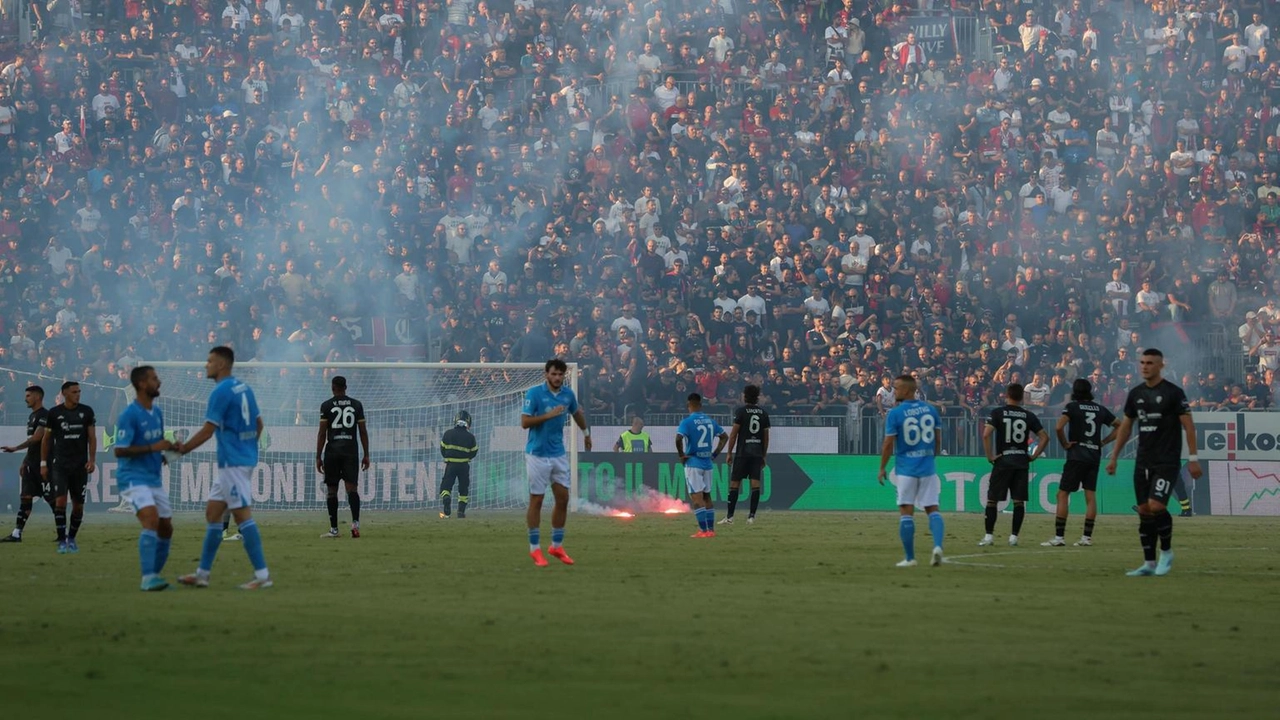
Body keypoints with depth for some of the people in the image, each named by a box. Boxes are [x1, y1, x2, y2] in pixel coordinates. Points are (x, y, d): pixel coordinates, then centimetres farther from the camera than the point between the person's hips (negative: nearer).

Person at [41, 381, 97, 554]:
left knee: (78, 504, 4)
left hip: (80, 465, 2)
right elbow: (46, 439, 8)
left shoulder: (86, 412, 4)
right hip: (60, 465, -2)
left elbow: (92, 438, 5)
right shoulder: (54, 413, 1)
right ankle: (62, 541, -10)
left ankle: (72, 538, 21)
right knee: (60, 501, -14)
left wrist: (91, 460, -6)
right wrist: (43, 463, 5)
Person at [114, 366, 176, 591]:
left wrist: (166, 451, 3)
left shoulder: (157, 412, 11)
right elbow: (120, 450, -19)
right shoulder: (129, 415, -14)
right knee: (151, 519, -26)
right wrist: (152, 448, -25)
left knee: (166, 528, 9)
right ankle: (148, 578, -27)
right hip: (133, 477, -9)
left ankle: (154, 576, 23)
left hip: (154, 478, 9)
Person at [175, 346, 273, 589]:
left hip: (232, 462, -10)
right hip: (245, 458, 10)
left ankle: (262, 575, -13)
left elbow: (208, 430, -15)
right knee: (212, 512, 13)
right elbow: (258, 424, 18)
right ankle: (202, 574, 16)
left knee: (242, 513, -10)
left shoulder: (221, 392, -14)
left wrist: (184, 448, -3)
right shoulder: (243, 388, 13)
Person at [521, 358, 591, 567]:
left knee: (563, 499, 5)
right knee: (536, 500, 0)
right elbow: (524, 422, -17)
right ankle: (535, 549, 7)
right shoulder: (534, 393, -12)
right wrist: (549, 415, -24)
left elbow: (577, 413, 25)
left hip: (559, 454, 5)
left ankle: (557, 546, 18)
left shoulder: (568, 394, 5)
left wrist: (586, 433, 36)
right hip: (538, 454, -5)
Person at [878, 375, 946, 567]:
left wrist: (882, 468, 4)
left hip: (906, 469, -3)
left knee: (906, 512, 4)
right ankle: (938, 546, -15)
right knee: (932, 509, 7)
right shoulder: (931, 410, 4)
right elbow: (938, 440, 9)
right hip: (928, 468, 3)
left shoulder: (895, 413, -9)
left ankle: (910, 558, 5)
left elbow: (888, 444, -8)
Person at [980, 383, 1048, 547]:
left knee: (992, 499, 5)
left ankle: (988, 536, 1)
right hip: (1022, 461, 2)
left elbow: (986, 434, -14)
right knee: (1019, 501, 6)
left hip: (1002, 461, -2)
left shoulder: (998, 413, -3)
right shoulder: (1028, 416, 6)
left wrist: (990, 456, -7)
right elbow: (1044, 436, 4)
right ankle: (1014, 536, 3)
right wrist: (1034, 456, 8)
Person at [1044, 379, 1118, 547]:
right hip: (1094, 456, 5)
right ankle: (1087, 537, 4)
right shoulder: (1100, 409, 11)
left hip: (1076, 456, -5)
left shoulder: (1072, 407, -5)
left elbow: (1059, 427, -20)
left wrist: (1064, 444, -5)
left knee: (1063, 494, -3)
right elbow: (1119, 426, 17)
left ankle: (1058, 537, -9)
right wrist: (1104, 441, 14)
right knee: (1090, 496, 6)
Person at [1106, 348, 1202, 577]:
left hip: (1167, 461, -6)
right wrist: (1114, 457, 16)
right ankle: (1149, 563, 10)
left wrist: (1193, 458, -11)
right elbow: (1125, 426, 18)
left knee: (1156, 506, -17)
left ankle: (1166, 552, 4)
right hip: (1143, 461, 6)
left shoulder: (1173, 393, -7)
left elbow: (1188, 425, -7)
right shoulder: (1136, 394, 10)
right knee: (1144, 511, 4)